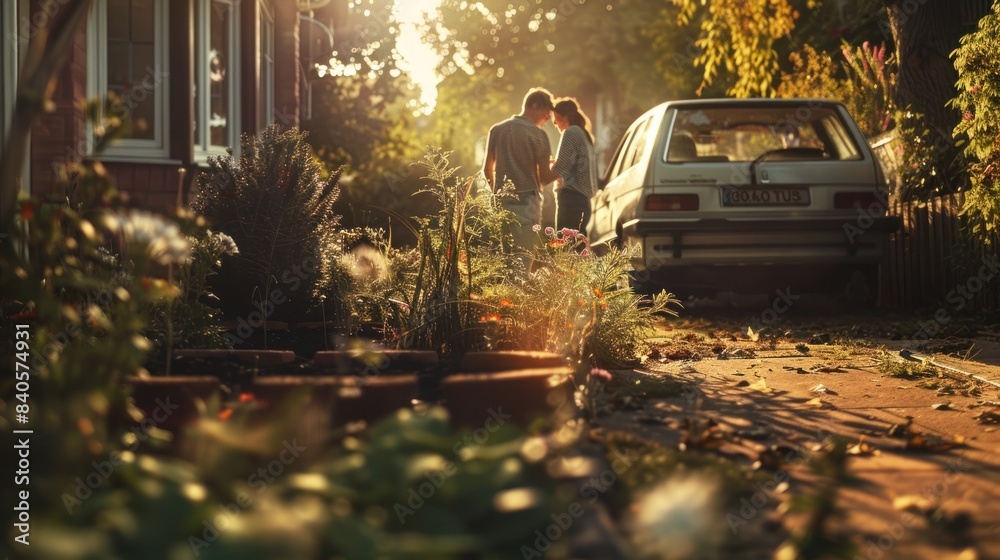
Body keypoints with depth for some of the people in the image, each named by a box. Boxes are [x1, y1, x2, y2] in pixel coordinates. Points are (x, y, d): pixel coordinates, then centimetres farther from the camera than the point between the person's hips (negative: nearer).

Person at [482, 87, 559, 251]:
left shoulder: (497, 129, 8)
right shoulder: (538, 135, -7)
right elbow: (544, 178, -6)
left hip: (501, 202, 5)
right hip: (527, 202, -5)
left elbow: (487, 169, 13)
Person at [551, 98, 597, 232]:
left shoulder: (571, 133, -8)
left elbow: (559, 168, -13)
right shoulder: (584, 134, 20)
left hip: (571, 198, -10)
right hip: (582, 198, 10)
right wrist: (554, 164, 20)